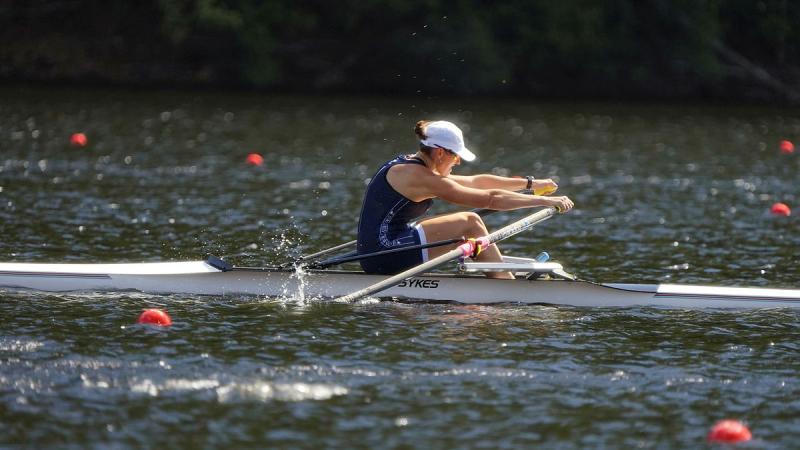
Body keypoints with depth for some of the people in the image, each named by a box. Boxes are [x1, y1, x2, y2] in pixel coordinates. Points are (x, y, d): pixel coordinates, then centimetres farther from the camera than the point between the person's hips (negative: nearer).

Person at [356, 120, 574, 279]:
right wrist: (547, 201, -10)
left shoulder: (409, 168, 16)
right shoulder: (419, 177, -15)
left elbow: (476, 182, 23)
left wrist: (530, 183, 25)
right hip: (384, 254, -10)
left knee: (468, 224, 15)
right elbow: (490, 199, -15)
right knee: (470, 223, -8)